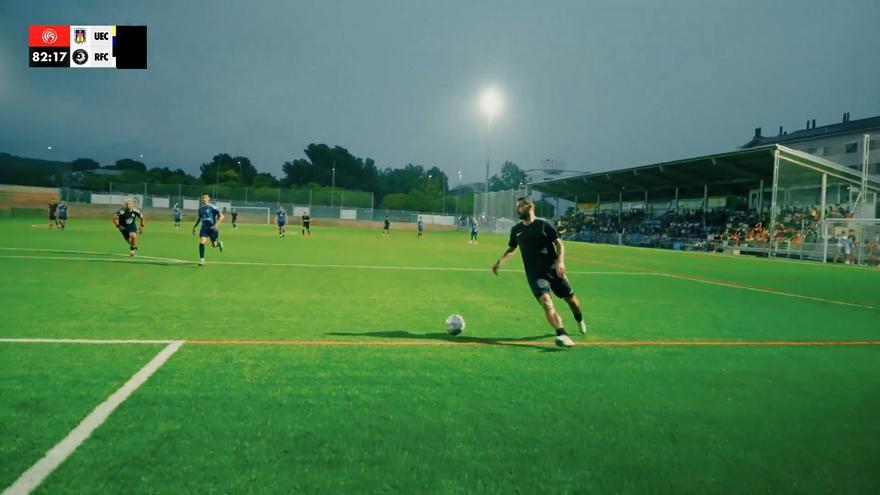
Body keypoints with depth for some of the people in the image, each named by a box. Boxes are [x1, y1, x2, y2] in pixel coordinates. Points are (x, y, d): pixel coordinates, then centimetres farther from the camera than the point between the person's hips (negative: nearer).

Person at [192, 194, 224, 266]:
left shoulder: (212, 207, -10)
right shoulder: (200, 208, 8)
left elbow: (221, 216, -12)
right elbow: (199, 218, 24)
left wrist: (216, 224, -23)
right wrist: (194, 227, 19)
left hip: (212, 228, -4)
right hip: (204, 228, 4)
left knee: (214, 244, 7)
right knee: (201, 242, -13)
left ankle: (219, 243, 46)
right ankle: (202, 260, -7)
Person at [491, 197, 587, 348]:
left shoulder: (544, 224, -3)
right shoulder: (516, 230, 9)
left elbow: (559, 244, -4)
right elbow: (511, 249, 23)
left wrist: (560, 261, -20)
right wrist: (499, 262, 10)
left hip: (553, 270, -1)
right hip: (534, 274, 1)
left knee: (571, 300, 8)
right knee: (546, 301, -24)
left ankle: (580, 321, 41)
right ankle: (562, 334, -34)